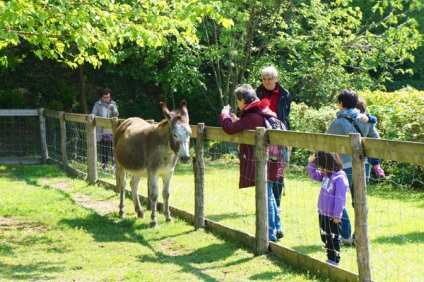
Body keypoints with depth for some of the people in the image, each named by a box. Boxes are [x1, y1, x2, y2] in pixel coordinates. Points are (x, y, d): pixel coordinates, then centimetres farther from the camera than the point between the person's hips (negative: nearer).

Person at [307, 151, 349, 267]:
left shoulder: (340, 178, -21)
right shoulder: (326, 175, 5)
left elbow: (340, 198, -21)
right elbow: (314, 175, 23)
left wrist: (337, 215, -19)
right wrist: (311, 162, 7)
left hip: (332, 216, -9)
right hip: (323, 214, 9)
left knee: (333, 239, 1)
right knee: (325, 237, 17)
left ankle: (334, 261, 9)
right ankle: (330, 258, 28)